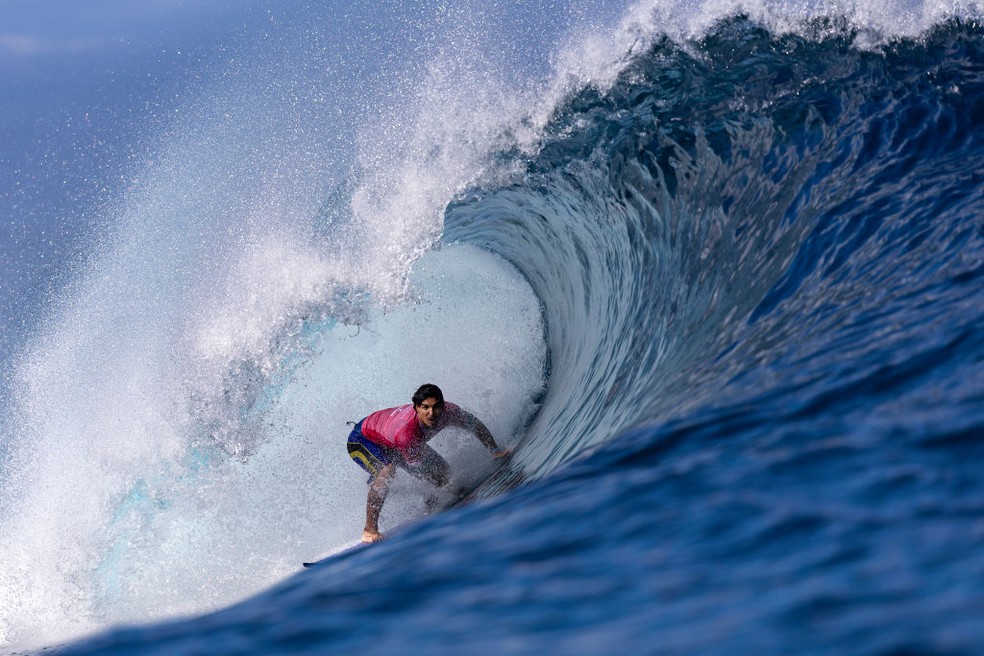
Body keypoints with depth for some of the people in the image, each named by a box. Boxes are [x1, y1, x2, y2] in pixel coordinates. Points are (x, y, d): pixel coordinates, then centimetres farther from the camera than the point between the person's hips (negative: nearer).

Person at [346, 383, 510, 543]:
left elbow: (474, 424, -6)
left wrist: (494, 451, -5)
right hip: (362, 439, -7)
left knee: (444, 471, -1)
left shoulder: (448, 412, -28)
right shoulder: (406, 432, -43)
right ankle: (369, 530, -26)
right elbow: (420, 470, -30)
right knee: (386, 470, -37)